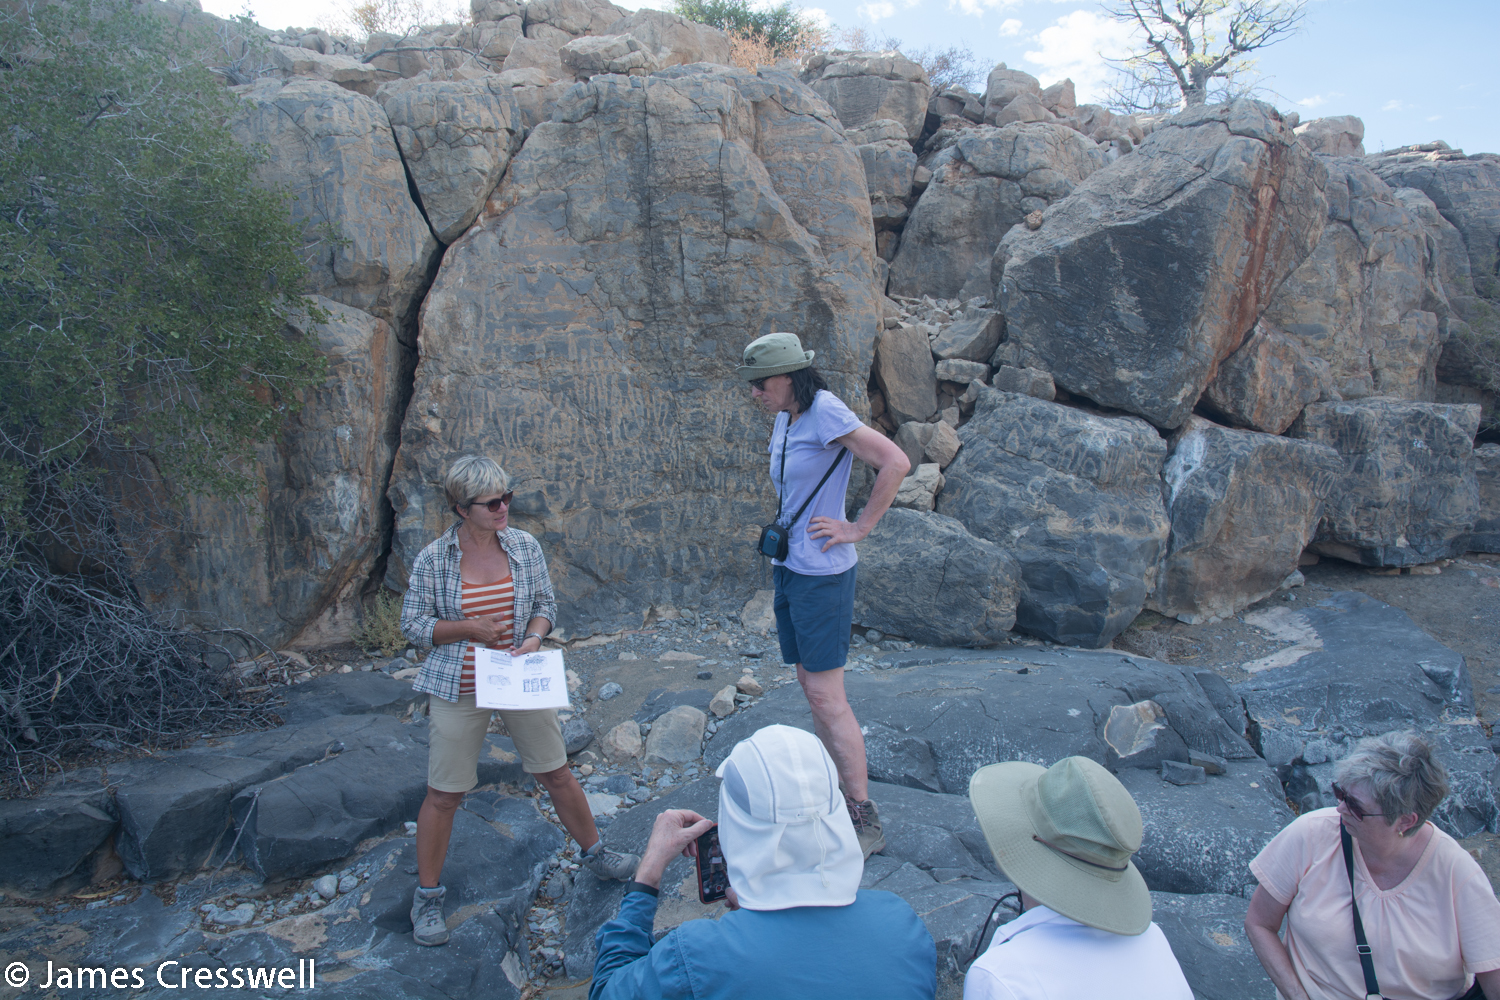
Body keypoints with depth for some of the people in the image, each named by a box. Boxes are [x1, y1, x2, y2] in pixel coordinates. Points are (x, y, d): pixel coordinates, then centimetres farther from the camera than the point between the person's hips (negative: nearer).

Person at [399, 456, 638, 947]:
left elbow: (546, 603, 7)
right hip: (459, 689, -2)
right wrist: (468, 628, -17)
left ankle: (594, 854, 34)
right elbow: (413, 625, -4)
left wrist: (534, 635, -13)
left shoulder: (525, 546, -3)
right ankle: (427, 896, 23)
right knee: (443, 793, 4)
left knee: (557, 773, 12)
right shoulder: (432, 560, -10)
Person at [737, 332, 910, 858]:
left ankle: (865, 821, 3)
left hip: (821, 573, -9)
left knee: (826, 696, -6)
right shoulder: (785, 418, 10)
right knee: (811, 687, 14)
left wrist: (859, 527, -17)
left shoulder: (825, 411, -16)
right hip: (788, 567, 9)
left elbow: (895, 463, -23)